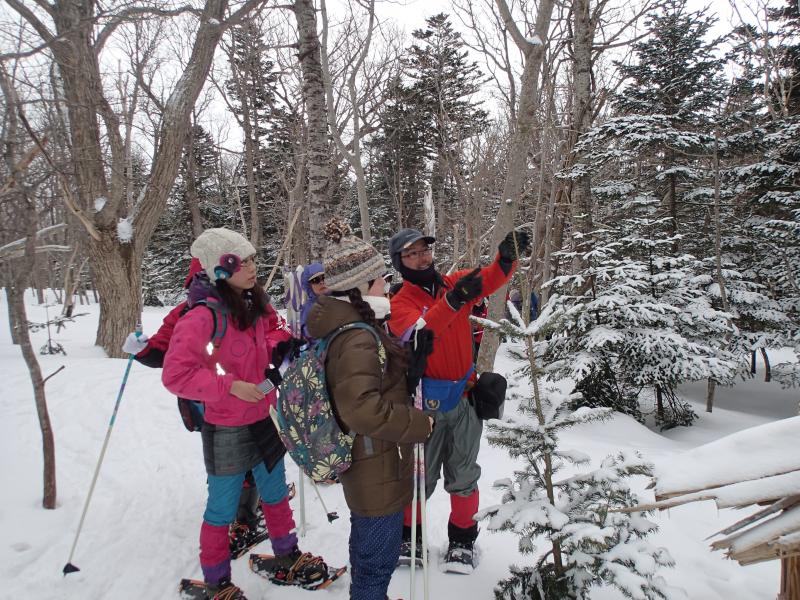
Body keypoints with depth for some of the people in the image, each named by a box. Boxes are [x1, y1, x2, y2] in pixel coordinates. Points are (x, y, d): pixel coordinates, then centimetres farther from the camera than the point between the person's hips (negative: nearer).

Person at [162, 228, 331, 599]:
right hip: (227, 430, -7)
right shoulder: (203, 315, -22)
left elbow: (274, 329, 18)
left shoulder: (255, 302, 0)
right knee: (222, 509, 11)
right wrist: (230, 385, -26)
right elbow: (176, 374, -23)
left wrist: (278, 346, -4)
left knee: (275, 494, 22)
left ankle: (287, 560, 43)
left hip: (266, 419, 7)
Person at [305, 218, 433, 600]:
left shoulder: (348, 326, 4)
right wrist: (420, 424, -26)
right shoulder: (357, 339, -28)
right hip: (379, 471, -10)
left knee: (366, 545, 28)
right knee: (380, 558, 9)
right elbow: (363, 409, -36)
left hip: (365, 466, 10)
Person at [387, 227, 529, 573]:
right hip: (427, 400, -2)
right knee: (421, 475, 10)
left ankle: (462, 538, 32)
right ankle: (407, 534, 32)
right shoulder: (401, 303, -6)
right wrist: (452, 301, -39)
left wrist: (507, 256, -33)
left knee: (463, 474, 13)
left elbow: (491, 279, -12)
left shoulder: (456, 283, 3)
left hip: (464, 395, 2)